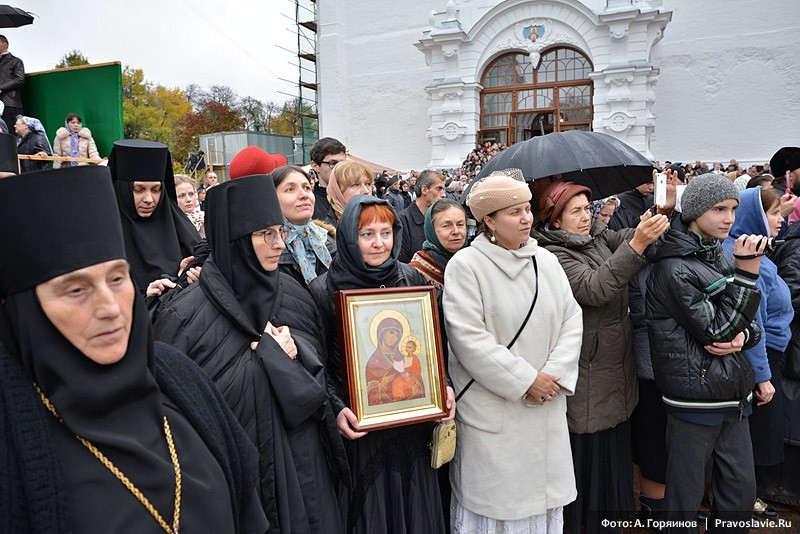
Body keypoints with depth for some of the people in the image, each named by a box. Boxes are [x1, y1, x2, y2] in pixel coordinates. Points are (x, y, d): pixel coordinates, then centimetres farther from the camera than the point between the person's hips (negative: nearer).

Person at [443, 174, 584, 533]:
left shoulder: (546, 261, 6)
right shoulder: (465, 265, -11)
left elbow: (572, 320, 5)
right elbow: (468, 338, -17)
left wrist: (555, 373, -9)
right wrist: (526, 379, -15)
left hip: (546, 409, 5)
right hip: (492, 412, -5)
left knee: (543, 493, 16)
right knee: (495, 498, 8)